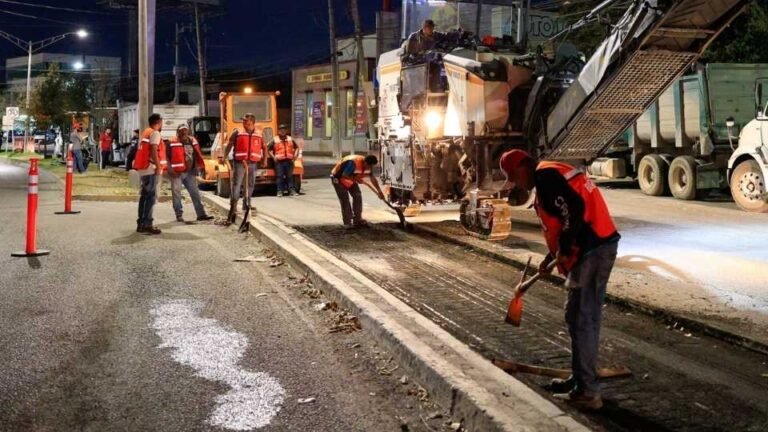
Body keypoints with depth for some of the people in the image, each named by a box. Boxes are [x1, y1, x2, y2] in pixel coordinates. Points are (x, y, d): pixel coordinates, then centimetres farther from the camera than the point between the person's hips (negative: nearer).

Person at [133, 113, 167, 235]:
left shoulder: (146, 132, 20)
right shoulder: (155, 133, -8)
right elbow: (153, 150, -19)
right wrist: (158, 166, -21)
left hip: (144, 168, 10)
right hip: (151, 169, -10)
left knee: (145, 196, 13)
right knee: (151, 197, -11)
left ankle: (141, 223, 16)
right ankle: (147, 225, -14)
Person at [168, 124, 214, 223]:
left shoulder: (193, 141, 9)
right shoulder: (173, 143, -9)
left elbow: (198, 155, 17)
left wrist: (201, 166, 12)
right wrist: (170, 169, -18)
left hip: (190, 172, 5)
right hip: (177, 173, -5)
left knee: (195, 193, 6)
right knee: (177, 194, 1)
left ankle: (201, 214, 10)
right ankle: (179, 215, 10)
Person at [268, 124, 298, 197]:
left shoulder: (290, 139, 10)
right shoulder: (275, 140, 0)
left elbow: (296, 148, 19)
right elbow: (268, 149, 1)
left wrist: (295, 155, 6)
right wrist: (273, 157, -6)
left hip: (289, 161, 3)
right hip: (279, 161, -3)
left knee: (290, 176, 5)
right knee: (280, 176, -4)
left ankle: (291, 190, 8)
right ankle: (279, 191, -1)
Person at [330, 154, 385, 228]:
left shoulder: (368, 166, -11)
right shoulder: (353, 163, -37)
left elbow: (372, 178, 2)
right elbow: (344, 175, -35)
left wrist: (379, 191, 4)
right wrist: (356, 179, -30)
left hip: (350, 179, 8)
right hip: (338, 178, -8)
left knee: (358, 196, 2)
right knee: (345, 199, -14)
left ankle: (357, 220, 10)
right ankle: (347, 223, -10)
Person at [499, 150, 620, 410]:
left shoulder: (545, 176, -11)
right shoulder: (553, 174, 20)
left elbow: (575, 209, -23)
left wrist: (563, 250, -13)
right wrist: (551, 256, 28)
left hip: (592, 251, -10)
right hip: (602, 244, 10)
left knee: (580, 319, -3)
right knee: (588, 317, 18)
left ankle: (587, 392, 3)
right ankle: (581, 378, 30)